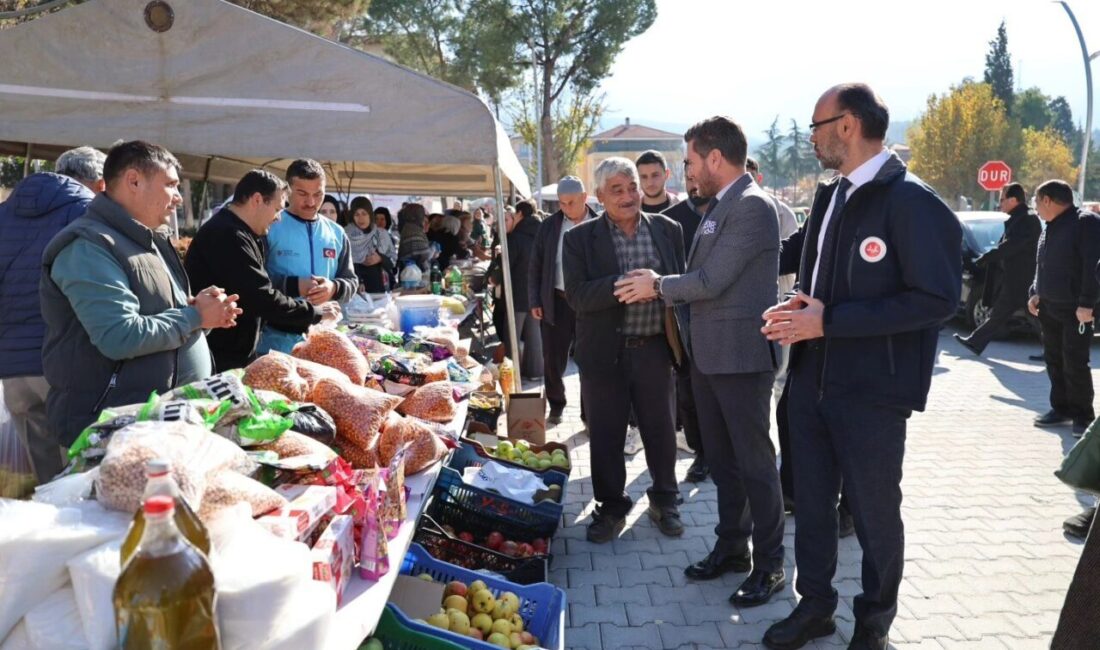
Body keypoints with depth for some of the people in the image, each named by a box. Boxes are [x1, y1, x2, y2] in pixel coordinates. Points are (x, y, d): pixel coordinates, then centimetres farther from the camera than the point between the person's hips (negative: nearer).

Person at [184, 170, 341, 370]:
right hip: (217, 358, -10)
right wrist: (315, 312, -13)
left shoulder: (239, 234, 14)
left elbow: (258, 295, 17)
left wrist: (305, 323, 7)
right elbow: (263, 299, -25)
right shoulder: (228, 236, -20)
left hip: (236, 354, 10)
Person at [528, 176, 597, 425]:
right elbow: (536, 267, 6)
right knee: (553, 359, 8)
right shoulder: (549, 226, 3)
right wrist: (535, 301, 1)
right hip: (556, 301, 2)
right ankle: (556, 407, 26)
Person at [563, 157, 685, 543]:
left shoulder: (667, 230, 4)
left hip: (655, 350, 2)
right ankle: (611, 507, 29)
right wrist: (625, 284, -25)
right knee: (605, 435, 9)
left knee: (661, 431, 13)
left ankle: (664, 502, 35)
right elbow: (577, 296, -14)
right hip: (604, 354, -1)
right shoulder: (580, 239, -3)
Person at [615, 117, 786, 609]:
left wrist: (658, 285, -7)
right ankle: (731, 547, 32)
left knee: (754, 462, 3)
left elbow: (711, 280, -20)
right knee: (721, 460, 17)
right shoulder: (721, 205, 13)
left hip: (740, 355, -9)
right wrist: (659, 286, 1)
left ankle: (769, 565, 17)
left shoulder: (752, 206, -16)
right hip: (708, 354, 9)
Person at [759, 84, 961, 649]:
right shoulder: (829, 197, 9)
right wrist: (800, 310, 7)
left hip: (872, 392, -7)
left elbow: (938, 299, -21)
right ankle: (814, 604, 35)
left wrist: (830, 321, -22)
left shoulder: (911, 201, -15)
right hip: (811, 380, 7)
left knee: (875, 513, 10)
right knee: (811, 501, 16)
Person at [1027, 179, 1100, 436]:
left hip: (1075, 310, -8)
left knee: (1075, 364, -4)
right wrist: (1035, 293, 12)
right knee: (1054, 360, 12)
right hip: (1049, 307, 8)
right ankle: (1061, 408, 22)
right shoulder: (1051, 227, 15)